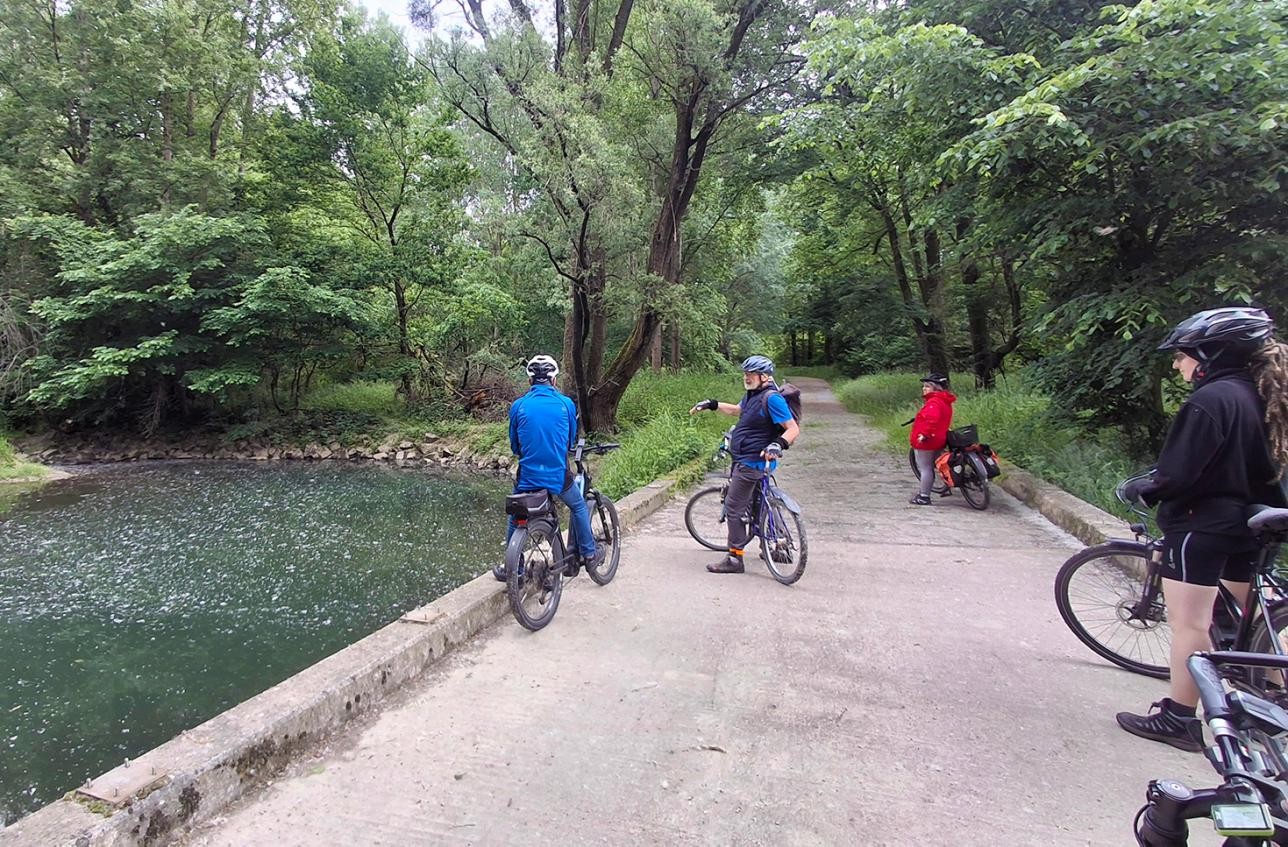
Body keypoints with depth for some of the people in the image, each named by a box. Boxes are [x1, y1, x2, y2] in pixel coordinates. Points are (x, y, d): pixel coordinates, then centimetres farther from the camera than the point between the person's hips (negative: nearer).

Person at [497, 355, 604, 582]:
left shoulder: (518, 405, -1)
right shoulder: (566, 403, -1)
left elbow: (514, 446, 9)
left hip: (527, 478, 1)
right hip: (558, 476, 0)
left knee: (515, 518, 23)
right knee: (579, 507, 26)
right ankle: (588, 554, 32)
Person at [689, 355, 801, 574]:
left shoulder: (772, 398, -18)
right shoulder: (752, 394, 11)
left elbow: (793, 428, -21)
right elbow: (737, 410, 32)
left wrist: (778, 445, -37)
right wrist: (711, 404, 27)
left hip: (752, 462, -10)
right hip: (744, 459, 10)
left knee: (734, 506, -6)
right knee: (756, 503, 20)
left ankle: (734, 559, 1)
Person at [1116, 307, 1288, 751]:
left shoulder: (1210, 401, -20)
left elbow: (1178, 474, -22)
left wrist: (1141, 489, -5)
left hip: (1199, 525, -9)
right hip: (1244, 527, 9)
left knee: (1188, 624, 0)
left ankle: (1178, 718, 10)